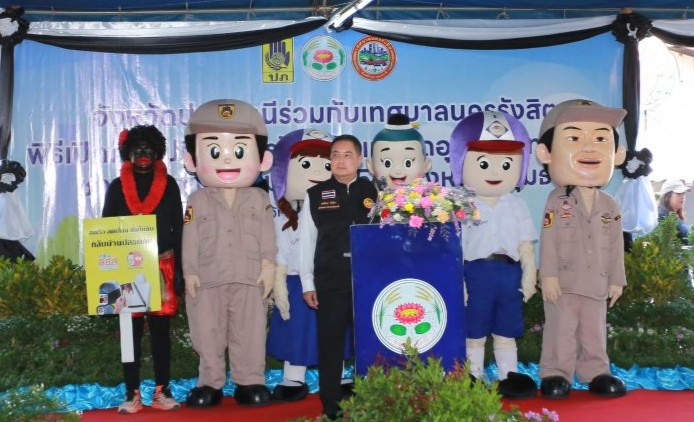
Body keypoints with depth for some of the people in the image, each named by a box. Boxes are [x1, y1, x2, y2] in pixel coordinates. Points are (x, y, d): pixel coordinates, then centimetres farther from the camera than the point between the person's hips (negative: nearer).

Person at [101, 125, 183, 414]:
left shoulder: (168, 185, 5)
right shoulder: (117, 187, 6)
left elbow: (178, 230, 5)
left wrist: (180, 271, 0)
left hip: (162, 268, 0)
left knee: (161, 330, 5)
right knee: (130, 332, 4)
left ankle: (162, 391, 12)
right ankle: (132, 394, 11)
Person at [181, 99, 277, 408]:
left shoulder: (259, 199, 3)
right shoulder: (197, 201, 2)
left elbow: (267, 236, 2)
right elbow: (190, 239, 1)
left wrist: (268, 265, -6)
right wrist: (190, 272, -2)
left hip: (249, 279, 0)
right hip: (208, 280, 1)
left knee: (249, 334, 6)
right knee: (208, 335, 7)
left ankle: (250, 382, 16)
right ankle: (210, 383, 19)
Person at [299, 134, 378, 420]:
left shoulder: (373, 193, 4)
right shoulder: (315, 195, 4)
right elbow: (307, 241, 5)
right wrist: (308, 283, 1)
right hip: (329, 282, 0)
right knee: (330, 345, 5)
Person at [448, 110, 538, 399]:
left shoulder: (517, 206, 5)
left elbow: (526, 245, 7)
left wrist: (529, 275, 3)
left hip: (509, 274, 3)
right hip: (476, 274, -3)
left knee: (507, 333, 13)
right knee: (475, 333, 8)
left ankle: (509, 377, 23)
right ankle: (474, 379, 18)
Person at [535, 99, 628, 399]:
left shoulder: (609, 205, 5)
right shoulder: (557, 202, -7)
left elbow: (616, 245, 8)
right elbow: (548, 241, -9)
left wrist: (616, 279, 7)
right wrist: (549, 275, -14)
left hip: (596, 283, 4)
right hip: (563, 282, -3)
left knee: (595, 331, 12)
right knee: (561, 329, 3)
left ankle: (596, 374, 22)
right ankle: (556, 374, 11)